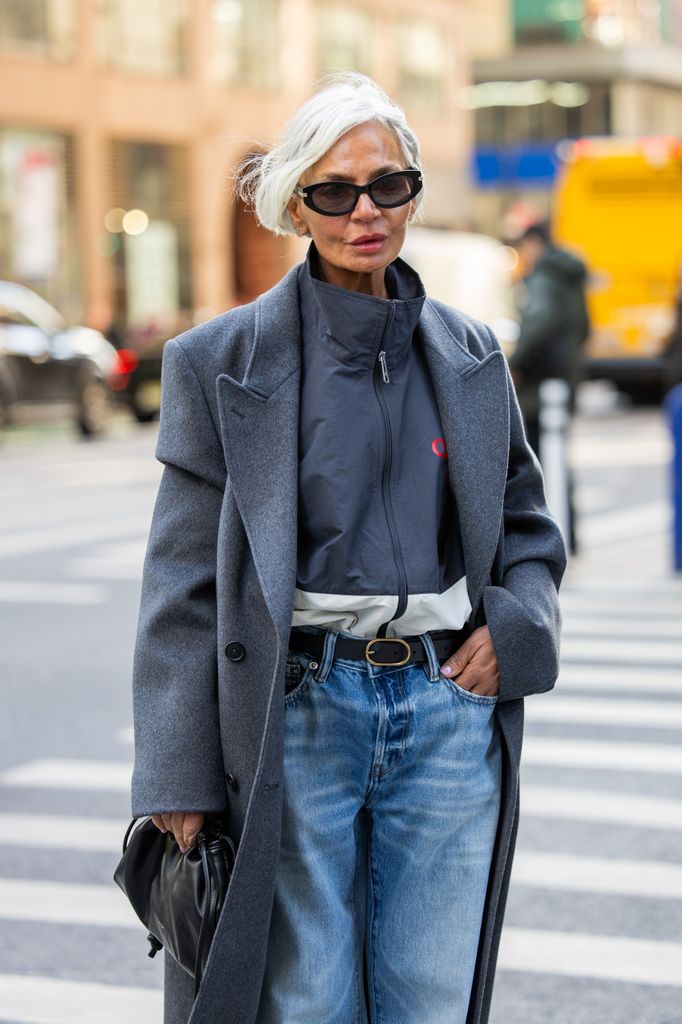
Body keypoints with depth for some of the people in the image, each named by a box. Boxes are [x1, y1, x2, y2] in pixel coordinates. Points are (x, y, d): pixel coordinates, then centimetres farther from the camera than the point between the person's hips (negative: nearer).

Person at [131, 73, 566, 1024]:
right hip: (301, 714, -3)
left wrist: (514, 622, -1)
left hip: (450, 709, 3)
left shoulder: (469, 355, 10)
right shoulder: (224, 362, -1)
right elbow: (185, 587, -2)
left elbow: (529, 526, 21)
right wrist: (178, 783, -7)